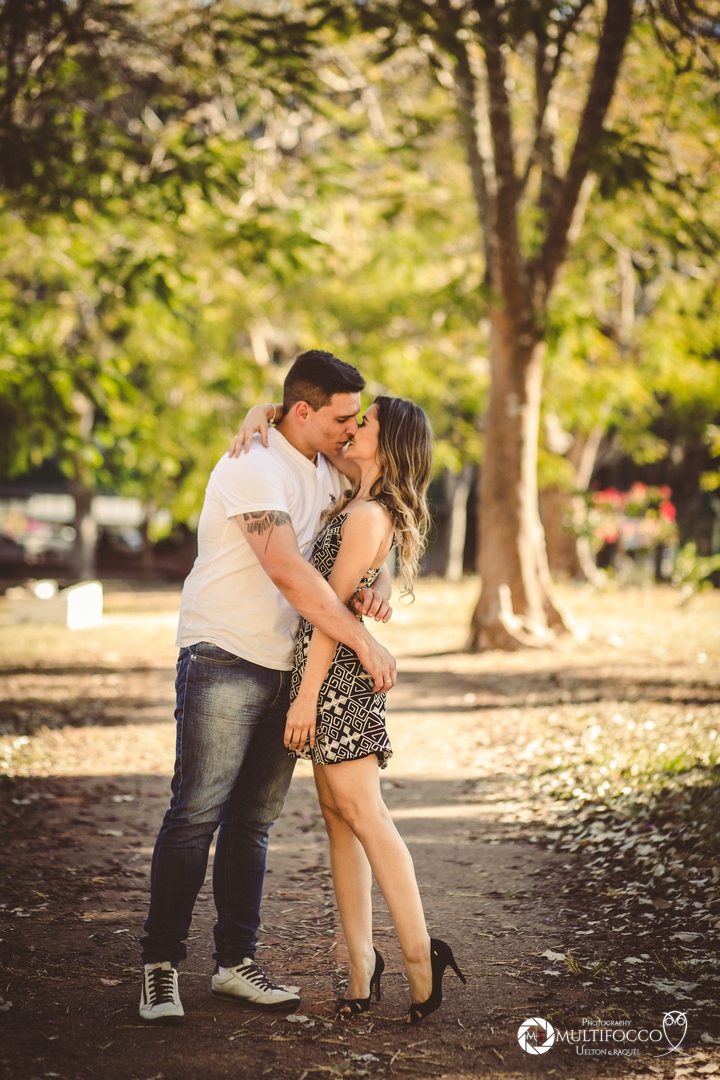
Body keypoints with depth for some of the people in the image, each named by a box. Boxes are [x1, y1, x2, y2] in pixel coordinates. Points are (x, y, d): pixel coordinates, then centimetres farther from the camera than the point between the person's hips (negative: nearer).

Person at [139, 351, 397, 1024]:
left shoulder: (326, 472, 13)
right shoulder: (253, 468, -15)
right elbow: (286, 570, -26)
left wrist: (379, 583, -5)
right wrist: (363, 643, -24)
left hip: (286, 671, 8)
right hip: (224, 658, -8)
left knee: (253, 821, 9)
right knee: (196, 812, -8)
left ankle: (236, 963, 14)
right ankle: (160, 966, 0)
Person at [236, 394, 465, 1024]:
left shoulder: (368, 516, -15)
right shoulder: (356, 501, 13)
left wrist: (306, 696, -17)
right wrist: (259, 415, 1)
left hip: (336, 668, -10)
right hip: (335, 669, 10)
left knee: (361, 812, -12)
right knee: (338, 815, 7)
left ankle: (420, 955, -12)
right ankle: (361, 960, 10)